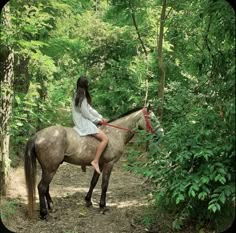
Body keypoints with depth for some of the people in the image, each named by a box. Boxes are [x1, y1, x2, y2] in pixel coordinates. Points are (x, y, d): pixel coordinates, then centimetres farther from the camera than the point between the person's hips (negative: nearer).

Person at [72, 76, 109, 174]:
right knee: (105, 138, -18)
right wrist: (98, 120, -5)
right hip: (84, 124, -10)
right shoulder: (82, 98, -19)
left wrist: (101, 117, 7)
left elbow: (90, 109, 13)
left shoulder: (78, 96, 11)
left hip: (83, 122, 10)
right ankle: (95, 161, -17)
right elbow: (87, 114, -19)